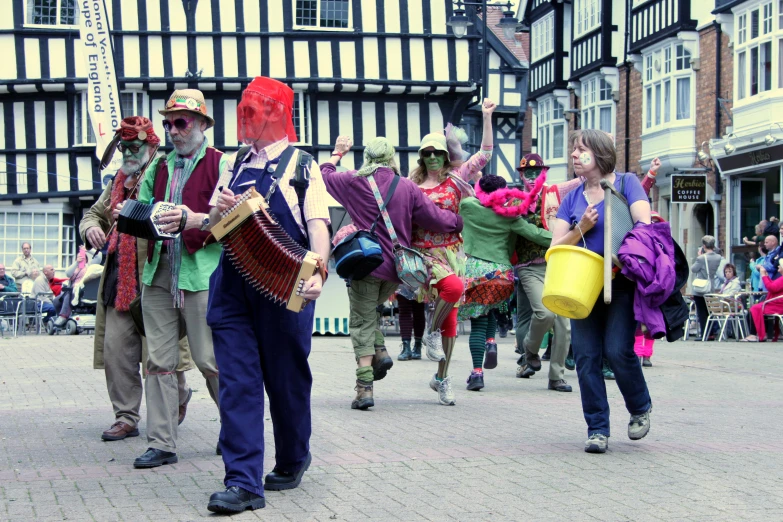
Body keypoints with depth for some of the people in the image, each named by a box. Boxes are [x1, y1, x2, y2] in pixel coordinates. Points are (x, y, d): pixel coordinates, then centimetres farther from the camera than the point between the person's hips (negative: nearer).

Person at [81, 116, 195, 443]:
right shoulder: (118, 182, 18)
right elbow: (95, 213, 27)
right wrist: (91, 228, 3)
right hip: (119, 279, 7)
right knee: (115, 348, 3)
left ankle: (178, 399, 28)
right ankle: (126, 417, 10)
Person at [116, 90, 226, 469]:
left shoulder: (221, 164, 0)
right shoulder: (157, 169, 19)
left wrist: (196, 219, -25)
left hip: (201, 272, -6)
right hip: (158, 271, 6)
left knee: (209, 359, -3)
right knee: (159, 360, 3)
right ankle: (161, 444, 8)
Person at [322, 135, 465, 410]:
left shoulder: (354, 181, -1)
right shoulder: (407, 187, 1)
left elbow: (323, 175, 18)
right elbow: (437, 219, 2)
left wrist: (337, 153, 35)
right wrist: (459, 221, 22)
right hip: (397, 266, 3)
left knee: (362, 322, 2)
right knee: (368, 309, 27)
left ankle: (364, 388, -6)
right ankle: (380, 352, 6)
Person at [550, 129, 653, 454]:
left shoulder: (626, 183, 1)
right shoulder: (572, 199, 13)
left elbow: (644, 224, -12)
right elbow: (556, 247, 9)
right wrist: (581, 229, -8)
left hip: (622, 283, -4)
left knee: (617, 349, -14)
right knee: (586, 356, -4)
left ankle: (640, 408, 13)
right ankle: (597, 430, 4)